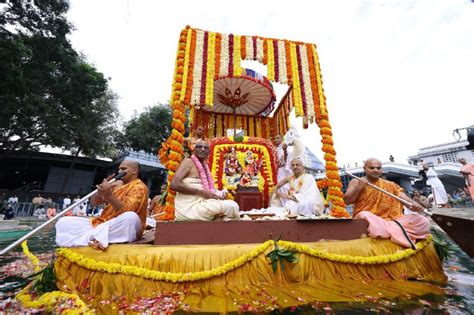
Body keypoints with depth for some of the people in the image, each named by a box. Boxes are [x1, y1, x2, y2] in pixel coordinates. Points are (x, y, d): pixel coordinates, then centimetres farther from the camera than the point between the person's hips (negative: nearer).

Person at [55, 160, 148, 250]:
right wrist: (101, 190, -11)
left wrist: (109, 195, -34)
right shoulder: (117, 184, 14)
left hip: (125, 228, -7)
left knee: (130, 217, -41)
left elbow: (125, 211, -22)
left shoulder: (140, 187, -8)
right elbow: (94, 202, 9)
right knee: (63, 222, -2)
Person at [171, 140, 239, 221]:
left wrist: (218, 194, -5)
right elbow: (174, 184, -21)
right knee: (232, 205, -12)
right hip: (189, 208, -9)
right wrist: (201, 192, -19)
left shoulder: (204, 166, 14)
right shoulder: (188, 161, -9)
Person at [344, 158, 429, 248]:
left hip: (389, 220, 3)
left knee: (422, 221, -13)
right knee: (365, 216, -38)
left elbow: (402, 196, -4)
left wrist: (414, 204, -25)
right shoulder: (355, 182, 4)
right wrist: (359, 187, -12)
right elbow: (347, 201, -4)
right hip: (365, 219, -3)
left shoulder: (389, 185, 11)